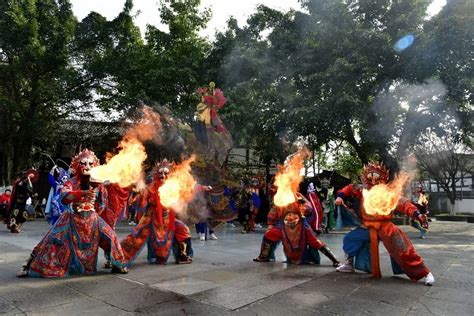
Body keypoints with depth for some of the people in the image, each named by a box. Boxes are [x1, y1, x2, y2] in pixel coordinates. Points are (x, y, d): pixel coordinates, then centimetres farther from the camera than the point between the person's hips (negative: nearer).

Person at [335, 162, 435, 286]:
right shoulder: (363, 190, 2)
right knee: (350, 239, 9)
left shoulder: (387, 192, -12)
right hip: (368, 227, 5)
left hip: (385, 227, -5)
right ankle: (349, 264, 29)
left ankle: (425, 273, 5)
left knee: (402, 250, -10)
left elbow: (401, 202, -22)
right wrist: (340, 196, -4)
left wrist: (415, 213, -37)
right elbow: (349, 189, 15)